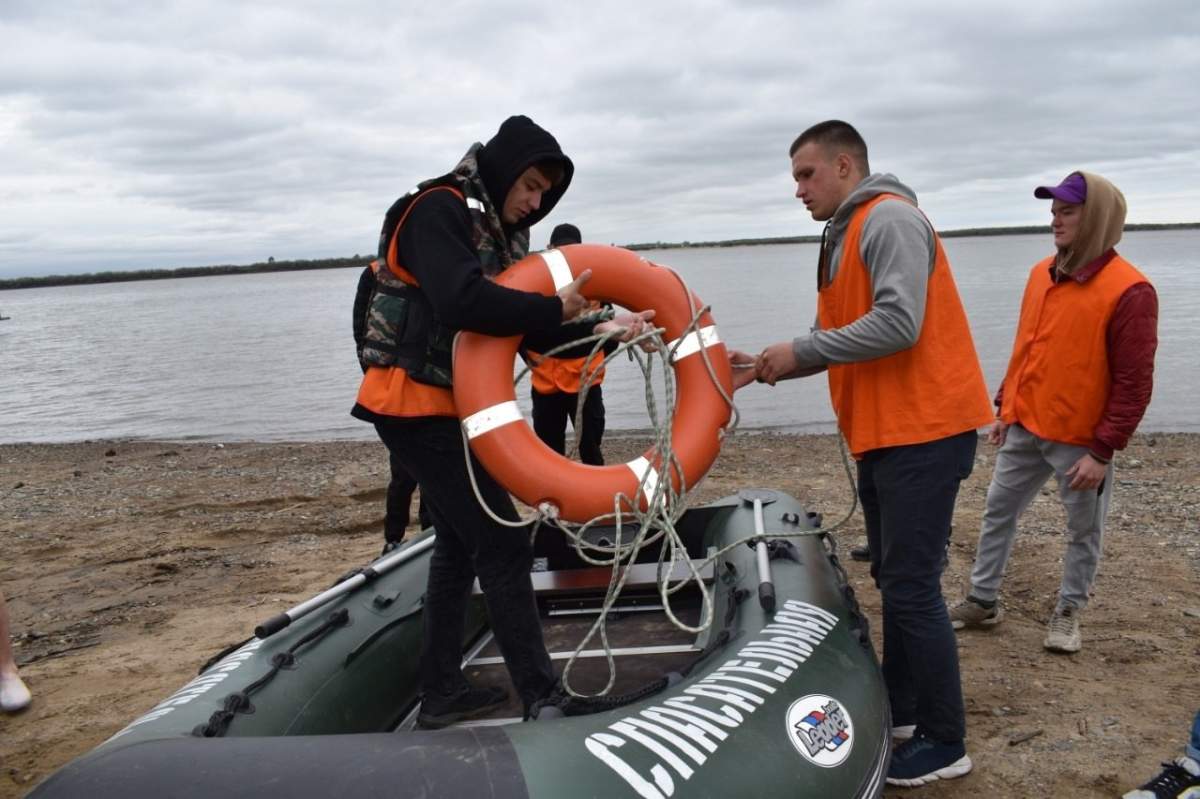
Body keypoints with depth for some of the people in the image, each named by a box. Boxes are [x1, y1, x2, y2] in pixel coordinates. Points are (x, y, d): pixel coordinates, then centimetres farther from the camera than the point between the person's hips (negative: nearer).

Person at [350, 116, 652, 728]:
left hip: (442, 409, 10)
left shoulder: (499, 233, 14)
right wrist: (554, 309, -22)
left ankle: (441, 694, 25)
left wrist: (602, 330, -5)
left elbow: (530, 331, 9)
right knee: (502, 545, -8)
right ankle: (542, 696, 0)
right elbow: (461, 303, -32)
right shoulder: (437, 211, -14)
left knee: (459, 543, 15)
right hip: (417, 406, -10)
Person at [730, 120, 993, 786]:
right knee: (894, 580, 16)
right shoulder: (846, 236, 19)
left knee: (912, 587, -6)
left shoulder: (889, 219, -12)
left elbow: (897, 324, -24)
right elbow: (838, 339, 18)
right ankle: (899, 709, 28)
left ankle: (945, 742, 5)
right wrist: (764, 366, 6)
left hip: (923, 431, -10)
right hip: (882, 434, 10)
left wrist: (801, 351, -17)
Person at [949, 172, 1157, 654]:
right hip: (1024, 428, 7)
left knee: (1084, 532, 10)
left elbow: (1134, 384, -17)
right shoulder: (1041, 274, 5)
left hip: (1081, 440, -6)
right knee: (998, 514, 12)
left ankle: (1068, 612, 27)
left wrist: (1103, 451, -18)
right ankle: (982, 601, 25)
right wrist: (1005, 407, 14)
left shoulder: (1129, 291, -16)